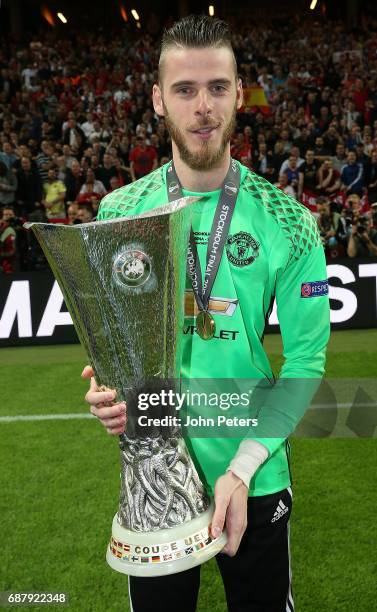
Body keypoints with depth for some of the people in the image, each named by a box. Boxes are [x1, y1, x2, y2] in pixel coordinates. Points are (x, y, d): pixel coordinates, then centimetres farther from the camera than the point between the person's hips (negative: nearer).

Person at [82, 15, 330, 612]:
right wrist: (105, 388, -17)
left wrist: (243, 467, -19)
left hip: (254, 478, -1)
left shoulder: (287, 221, -10)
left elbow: (306, 356, -10)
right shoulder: (117, 211, -4)